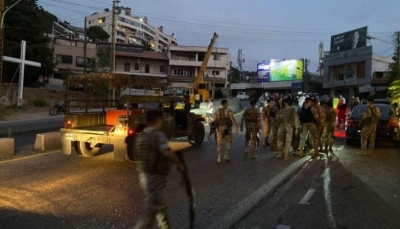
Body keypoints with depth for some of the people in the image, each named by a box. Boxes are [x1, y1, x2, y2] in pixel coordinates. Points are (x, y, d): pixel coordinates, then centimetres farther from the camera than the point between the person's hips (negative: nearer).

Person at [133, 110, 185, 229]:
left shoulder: (140, 136, 11)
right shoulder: (158, 134, -14)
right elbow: (167, 152, -28)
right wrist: (179, 164, -14)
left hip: (144, 176, 9)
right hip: (155, 177, -9)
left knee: (159, 207, 22)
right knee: (150, 212, -4)